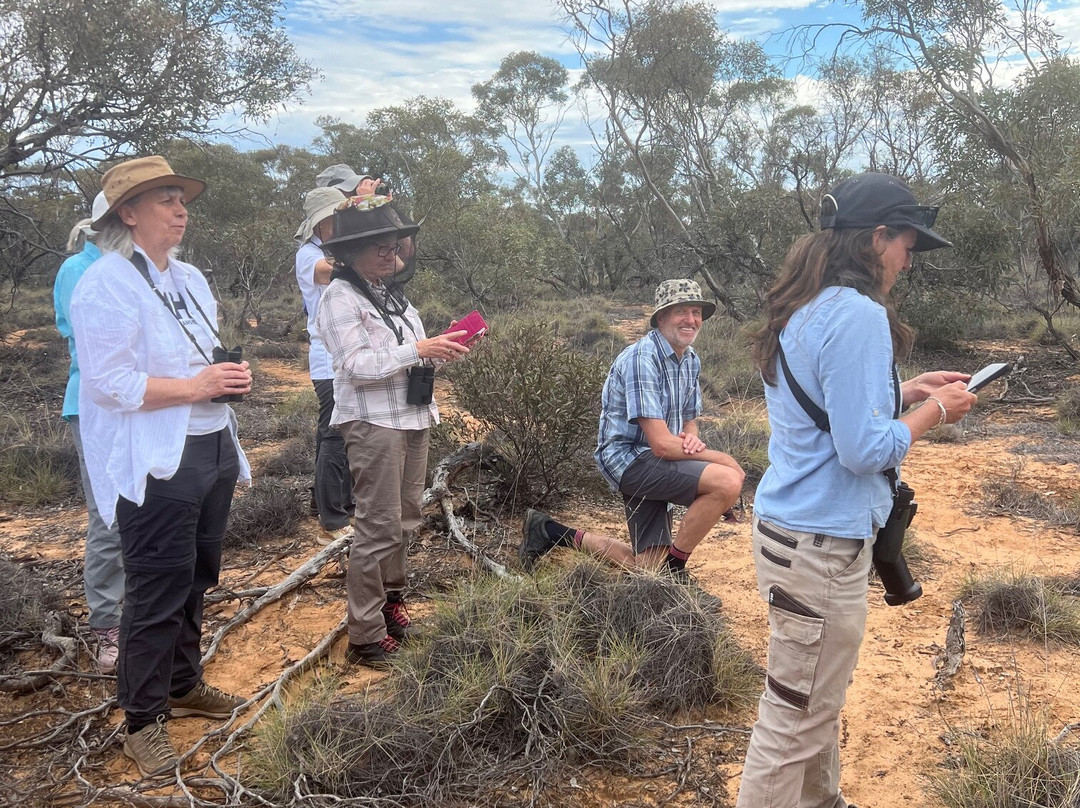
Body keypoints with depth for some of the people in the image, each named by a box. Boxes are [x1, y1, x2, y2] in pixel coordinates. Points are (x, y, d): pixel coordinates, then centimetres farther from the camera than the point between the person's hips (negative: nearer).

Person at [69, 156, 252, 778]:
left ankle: (183, 684, 37)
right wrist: (198, 386, -19)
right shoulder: (108, 283, -12)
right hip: (156, 466, -8)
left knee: (196, 581, 18)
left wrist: (230, 373, 3)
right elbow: (109, 383, -19)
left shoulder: (189, 278, 13)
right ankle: (143, 720, 19)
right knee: (158, 593, 1)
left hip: (212, 450, 8)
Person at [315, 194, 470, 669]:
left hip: (413, 419, 8)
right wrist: (418, 349, -19)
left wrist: (444, 352, 2)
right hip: (373, 422, -8)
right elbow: (359, 366, -16)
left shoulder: (394, 297, 19)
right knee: (378, 527, -7)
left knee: (404, 520, 12)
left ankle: (390, 600, 29)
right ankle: (366, 638, 1)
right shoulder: (340, 298, -6)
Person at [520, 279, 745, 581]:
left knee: (650, 567, 12)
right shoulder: (642, 359, -21)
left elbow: (689, 421, 17)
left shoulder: (690, 360, 9)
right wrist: (722, 458, -17)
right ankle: (675, 564, -8)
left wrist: (692, 439, -9)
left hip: (654, 462, 10)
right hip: (629, 458, -9)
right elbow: (661, 443, -25)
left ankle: (553, 533, 22)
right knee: (728, 481, -28)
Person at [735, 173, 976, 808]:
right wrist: (934, 412, -6)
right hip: (823, 546, -10)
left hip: (790, 527, 10)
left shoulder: (804, 310, 10)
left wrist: (907, 392, 14)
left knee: (819, 704, 24)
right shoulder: (858, 316, -19)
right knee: (795, 721, 3)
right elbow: (864, 449, -21)